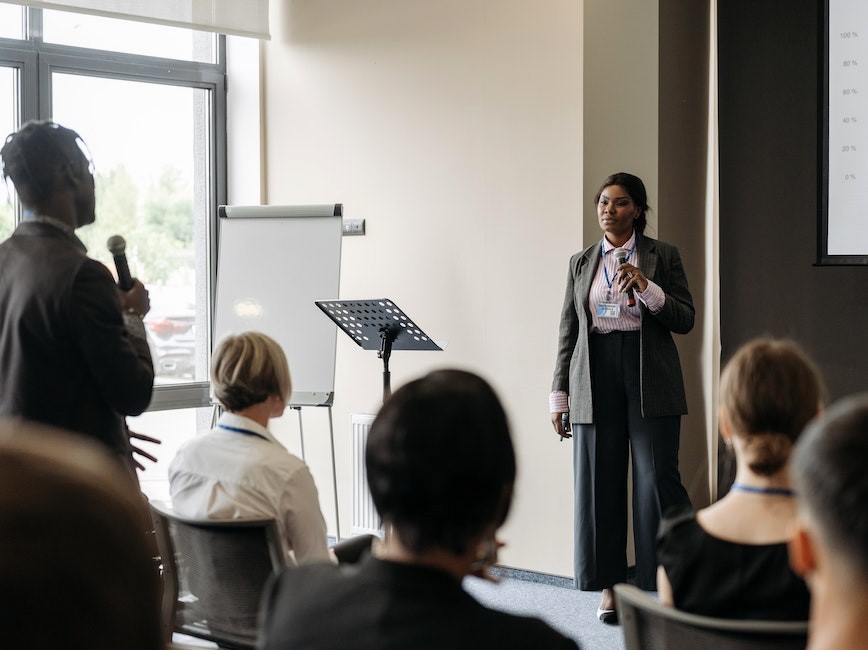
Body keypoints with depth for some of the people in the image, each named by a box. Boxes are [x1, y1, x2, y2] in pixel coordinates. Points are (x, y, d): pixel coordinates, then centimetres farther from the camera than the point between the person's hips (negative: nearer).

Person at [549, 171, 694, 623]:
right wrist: (559, 394, 8)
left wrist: (647, 288, -16)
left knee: (657, 477, -8)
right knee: (599, 480, 3)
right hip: (595, 377, 3)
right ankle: (609, 586, 12)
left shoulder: (662, 256, 5)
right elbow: (568, 330, 13)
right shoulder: (581, 262, 13)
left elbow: (685, 320, 0)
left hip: (649, 378, -3)